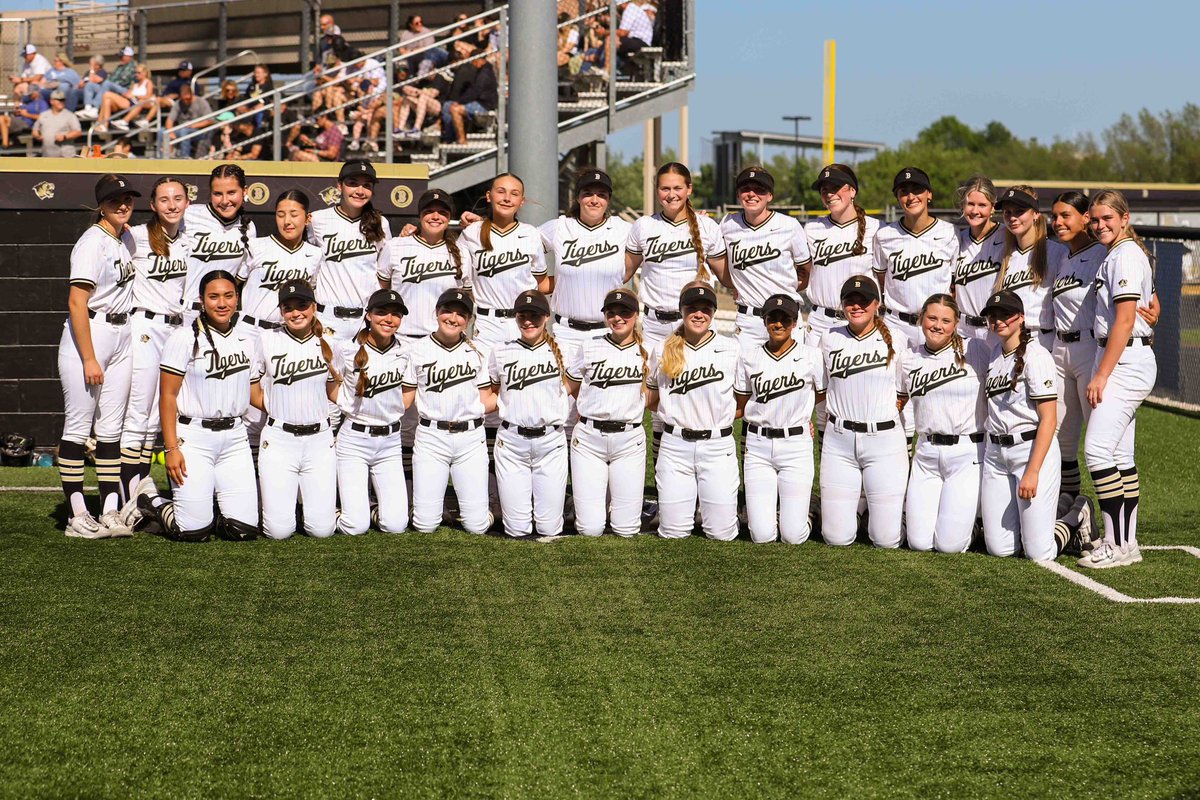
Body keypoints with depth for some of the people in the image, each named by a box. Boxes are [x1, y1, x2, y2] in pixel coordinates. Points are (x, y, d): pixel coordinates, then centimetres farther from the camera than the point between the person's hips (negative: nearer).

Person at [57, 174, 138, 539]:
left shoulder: (128, 239, 12)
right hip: (88, 335, -8)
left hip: (121, 337, 8)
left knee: (111, 428, 8)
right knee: (78, 426, -3)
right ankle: (76, 517, -1)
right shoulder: (92, 242, -12)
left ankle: (111, 512, 9)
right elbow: (76, 302, -18)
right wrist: (89, 359, -21)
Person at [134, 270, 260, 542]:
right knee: (194, 532, -8)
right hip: (193, 436, -5)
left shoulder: (246, 341, 11)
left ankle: (202, 512, 25)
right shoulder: (185, 339, -7)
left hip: (235, 437, 5)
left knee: (245, 530, -4)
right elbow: (167, 396, -8)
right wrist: (171, 448, -14)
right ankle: (150, 500, 21)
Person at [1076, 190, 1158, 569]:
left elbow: (1124, 321, -19)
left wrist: (1101, 375, -20)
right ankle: (1128, 543, 13)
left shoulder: (1125, 256, -13)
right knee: (1120, 455, 10)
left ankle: (1117, 545, -14)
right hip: (1124, 362, 11)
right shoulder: (1120, 254, 17)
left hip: (1124, 362, -11)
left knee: (1097, 449, -14)